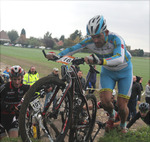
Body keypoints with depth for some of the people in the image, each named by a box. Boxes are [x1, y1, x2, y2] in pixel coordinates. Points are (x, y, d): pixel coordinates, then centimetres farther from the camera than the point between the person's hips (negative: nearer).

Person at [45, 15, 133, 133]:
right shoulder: (90, 41, -21)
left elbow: (119, 59, -51)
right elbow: (73, 49, -22)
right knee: (105, 100, -16)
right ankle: (111, 115, 20)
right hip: (107, 71, 3)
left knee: (122, 106, -7)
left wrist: (99, 61, -68)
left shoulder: (115, 39, -34)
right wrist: (57, 56, -39)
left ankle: (123, 125, 27)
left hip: (124, 71, -3)